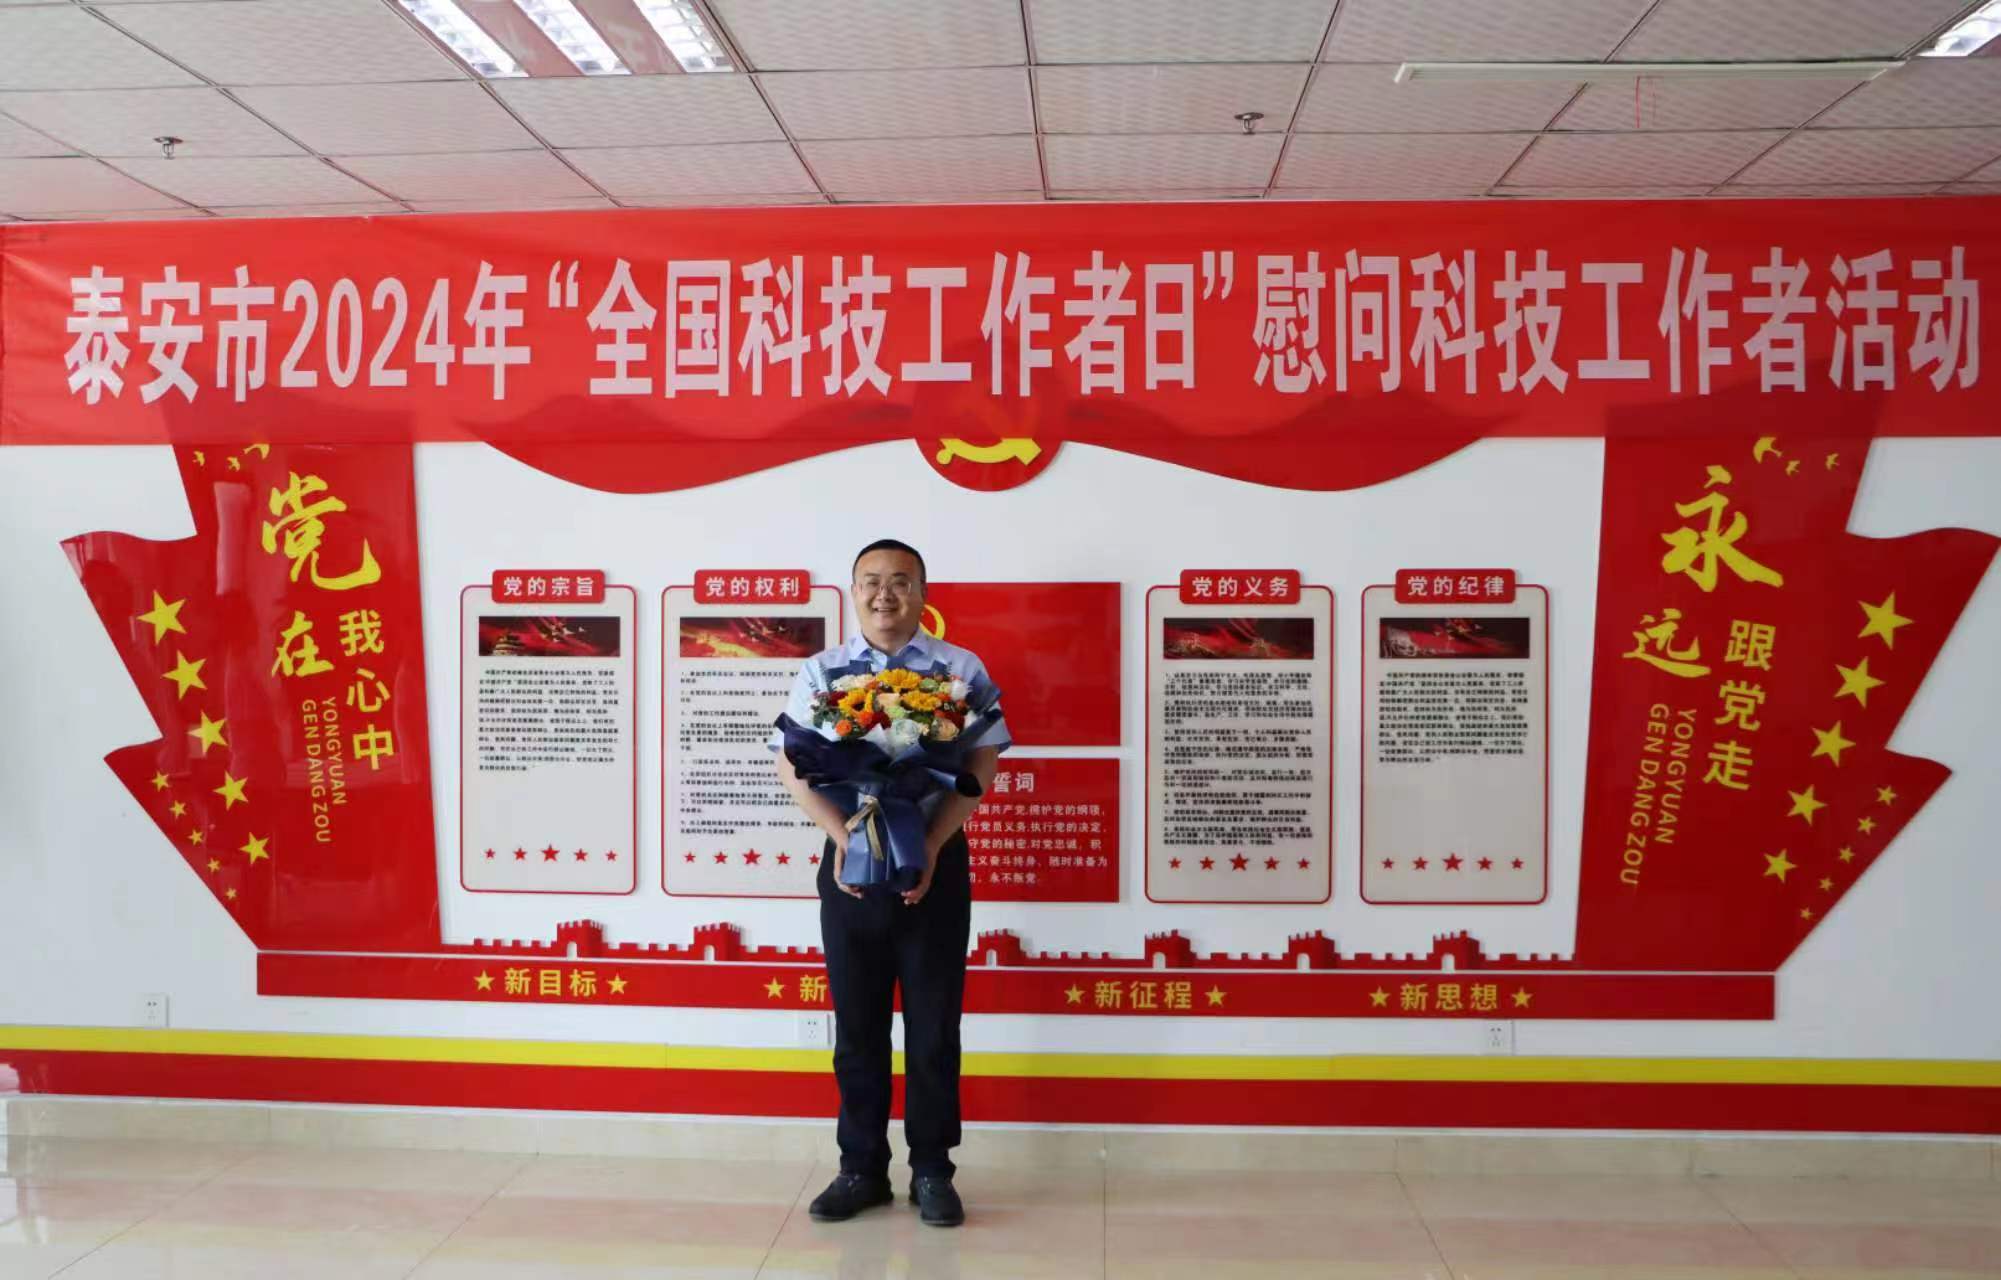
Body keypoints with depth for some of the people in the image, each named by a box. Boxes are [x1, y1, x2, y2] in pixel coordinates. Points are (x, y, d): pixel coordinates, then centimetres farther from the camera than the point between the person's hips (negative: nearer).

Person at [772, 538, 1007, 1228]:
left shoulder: (962, 670, -2)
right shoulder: (820, 672, 3)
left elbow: (981, 764, -6)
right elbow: (791, 764, -1)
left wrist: (931, 845, -15)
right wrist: (842, 836, -15)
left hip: (936, 862, -1)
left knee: (934, 1025, 7)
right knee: (858, 1025, 10)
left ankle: (931, 1170, 22)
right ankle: (862, 1168, 25)